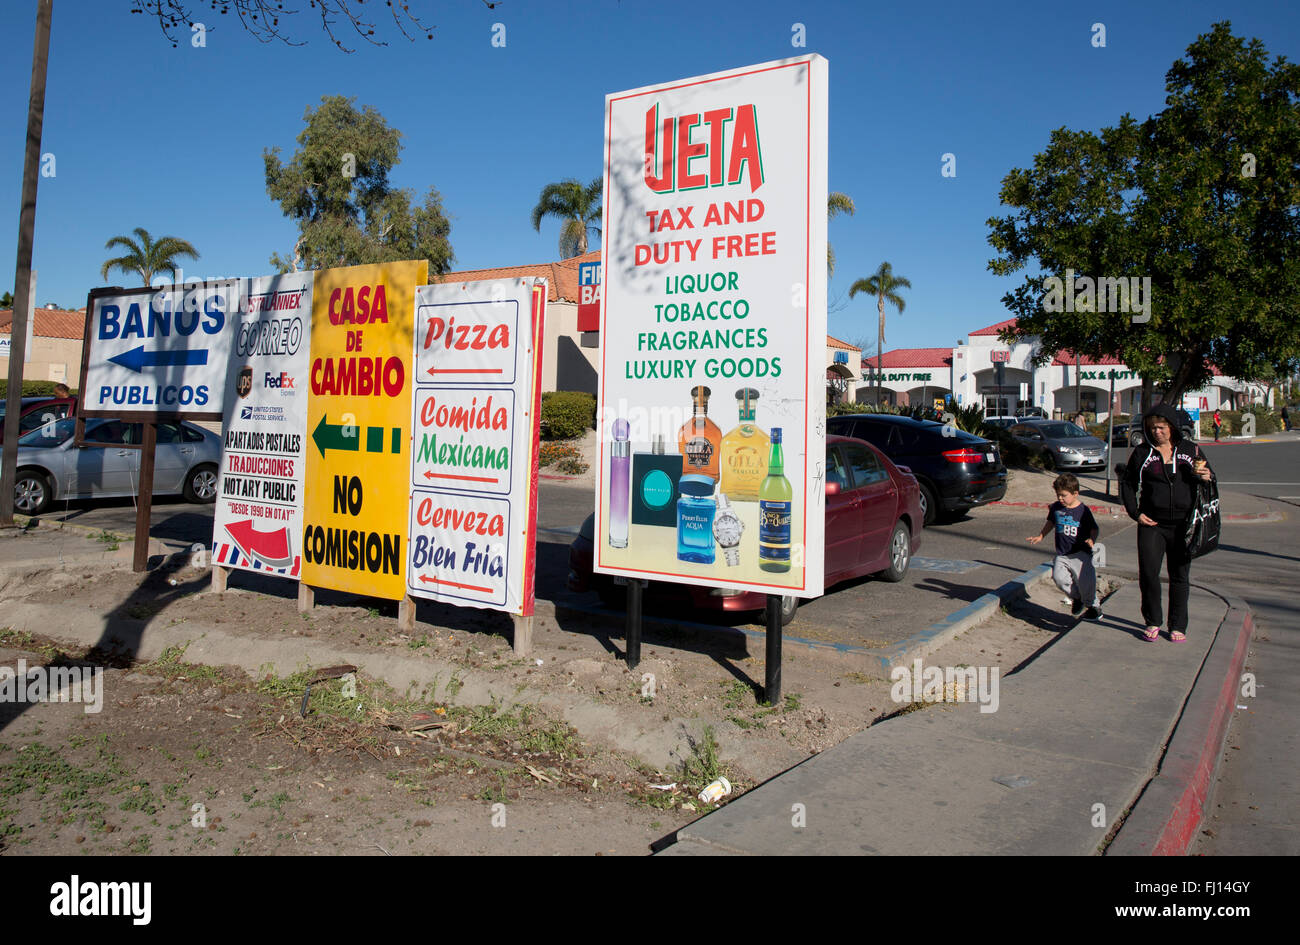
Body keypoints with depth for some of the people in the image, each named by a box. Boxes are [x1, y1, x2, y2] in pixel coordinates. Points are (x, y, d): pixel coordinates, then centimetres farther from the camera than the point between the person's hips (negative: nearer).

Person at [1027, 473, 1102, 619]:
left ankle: (1094, 605, 19)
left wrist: (1092, 539, -19)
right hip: (1061, 554, 4)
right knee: (1059, 578, -15)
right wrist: (1040, 536, 19)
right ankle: (1076, 597, 13)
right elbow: (1050, 523, 24)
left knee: (1084, 580, -8)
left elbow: (1095, 529, 0)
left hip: (1080, 553, -4)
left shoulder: (1083, 510, -7)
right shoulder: (1056, 507, 6)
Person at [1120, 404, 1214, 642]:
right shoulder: (1142, 453, 4)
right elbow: (1127, 483, 10)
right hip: (1152, 524, -1)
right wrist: (1135, 513, -1)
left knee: (1180, 577, 7)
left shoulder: (1191, 450, 6)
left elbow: (1209, 475, 16)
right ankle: (1153, 622, 11)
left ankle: (1178, 626, 19)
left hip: (1183, 525, 1)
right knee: (1148, 573, -7)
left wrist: (1207, 477, -9)